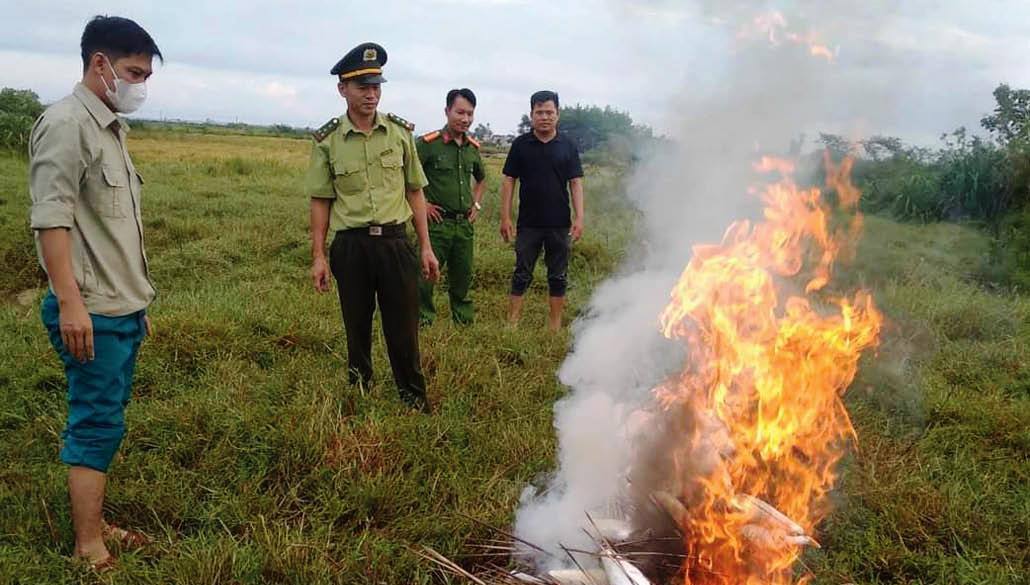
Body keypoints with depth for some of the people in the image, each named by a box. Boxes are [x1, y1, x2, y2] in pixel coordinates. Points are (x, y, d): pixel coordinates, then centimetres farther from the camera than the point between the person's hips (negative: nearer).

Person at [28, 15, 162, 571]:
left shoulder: (111, 129, 16)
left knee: (103, 421, 13)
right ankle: (89, 551, 5)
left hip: (123, 310, 9)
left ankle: (95, 524, 23)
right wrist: (71, 302, -25)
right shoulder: (66, 123, -11)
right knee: (97, 425, -4)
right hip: (93, 313, -9)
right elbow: (50, 217, -19)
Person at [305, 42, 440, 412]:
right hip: (350, 245, 0)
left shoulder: (400, 133, 3)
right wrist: (318, 256, -1)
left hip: (395, 241, 0)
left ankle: (413, 397, 22)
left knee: (403, 326, 5)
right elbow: (320, 202, 3)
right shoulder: (327, 140, -1)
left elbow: (415, 193, 7)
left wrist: (426, 247, 4)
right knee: (357, 327, 13)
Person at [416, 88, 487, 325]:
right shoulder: (428, 143, -10)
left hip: (465, 224, 6)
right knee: (425, 276, -4)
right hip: (437, 222, -6)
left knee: (463, 277, 15)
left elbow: (481, 178, 29)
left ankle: (465, 321, 30)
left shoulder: (473, 147, 10)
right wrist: (421, 204, -11)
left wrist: (476, 204, 17)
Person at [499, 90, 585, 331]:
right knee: (522, 274, 6)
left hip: (559, 224, 1)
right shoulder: (521, 144, 1)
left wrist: (579, 217, -7)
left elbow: (576, 182, 2)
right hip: (528, 223, -1)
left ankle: (555, 324, 18)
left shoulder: (568, 146, 2)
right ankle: (512, 322, 10)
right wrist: (505, 217, -4)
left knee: (558, 276, 8)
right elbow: (509, 181, 2)